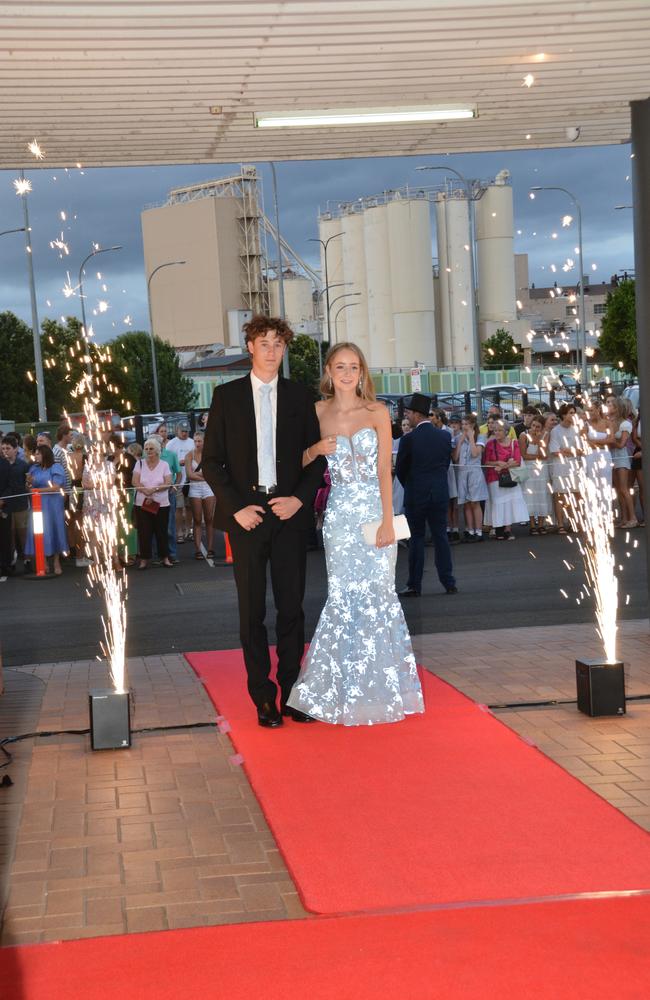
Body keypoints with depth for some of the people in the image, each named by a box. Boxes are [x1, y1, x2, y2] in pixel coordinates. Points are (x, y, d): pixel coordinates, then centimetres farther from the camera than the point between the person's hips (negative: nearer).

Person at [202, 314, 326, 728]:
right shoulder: (227, 396, 4)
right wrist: (235, 506, -8)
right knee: (252, 611, 2)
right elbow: (211, 460, 2)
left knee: (292, 608, 4)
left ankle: (291, 693, 12)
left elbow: (317, 456, 9)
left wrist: (300, 498, -6)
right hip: (246, 515, -1)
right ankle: (263, 698, 8)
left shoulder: (300, 396, 7)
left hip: (289, 512, 1)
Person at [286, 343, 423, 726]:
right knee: (345, 596, 0)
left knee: (378, 593, -1)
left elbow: (385, 470, -5)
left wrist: (387, 521, -12)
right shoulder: (318, 413, 5)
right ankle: (347, 690, 11)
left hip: (374, 511, -1)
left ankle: (381, 687, 11)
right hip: (340, 514, 1)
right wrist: (316, 450, -9)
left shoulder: (378, 412, 0)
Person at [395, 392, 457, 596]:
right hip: (440, 494, 4)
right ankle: (449, 583, 9)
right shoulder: (445, 436, 0)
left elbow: (400, 469, -4)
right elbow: (447, 463, 7)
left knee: (416, 539, 3)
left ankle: (414, 585, 5)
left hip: (415, 495, -4)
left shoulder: (409, 439, -13)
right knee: (441, 536, 10)